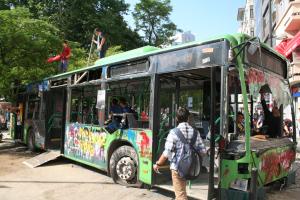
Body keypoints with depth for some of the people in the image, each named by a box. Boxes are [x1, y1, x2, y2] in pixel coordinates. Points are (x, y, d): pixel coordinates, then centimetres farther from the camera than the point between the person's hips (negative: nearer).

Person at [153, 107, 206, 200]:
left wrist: (158, 164, -5)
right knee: (181, 191, 29)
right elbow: (202, 150, 2)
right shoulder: (195, 132, -1)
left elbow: (167, 152, -19)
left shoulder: (174, 132, -16)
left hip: (177, 167, -5)